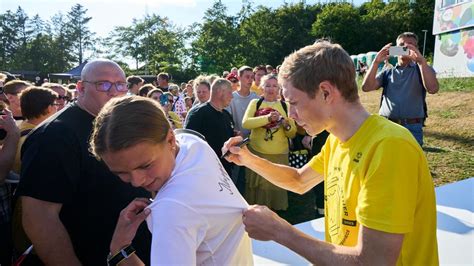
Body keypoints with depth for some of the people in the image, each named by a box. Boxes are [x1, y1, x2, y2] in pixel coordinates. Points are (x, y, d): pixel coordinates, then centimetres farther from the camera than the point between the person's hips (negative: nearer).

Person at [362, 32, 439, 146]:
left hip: (412, 129, -2)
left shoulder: (422, 69, 9)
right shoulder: (387, 72, 14)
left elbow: (433, 89, -13)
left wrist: (421, 60, -19)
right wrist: (376, 62, -10)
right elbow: (366, 87, -2)